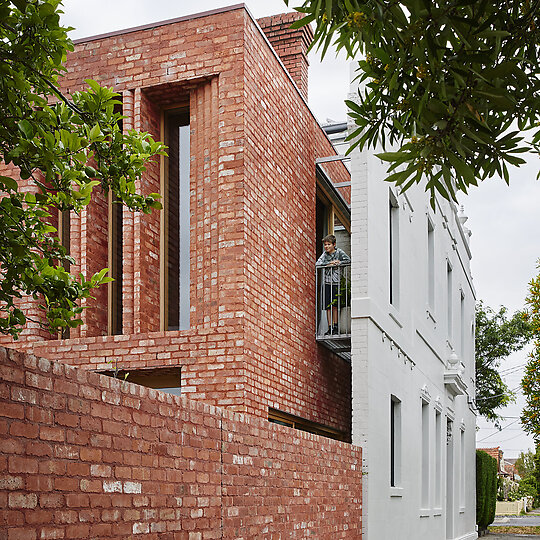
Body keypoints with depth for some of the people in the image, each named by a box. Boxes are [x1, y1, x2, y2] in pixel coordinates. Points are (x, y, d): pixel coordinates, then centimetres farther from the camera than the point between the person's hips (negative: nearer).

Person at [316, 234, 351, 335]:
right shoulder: (325, 254, 8)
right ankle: (330, 328, 5)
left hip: (336, 282, -3)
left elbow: (348, 260, -11)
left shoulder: (339, 252, 0)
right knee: (328, 307, 1)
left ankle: (336, 327, 6)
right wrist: (330, 263, -13)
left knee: (335, 306, -4)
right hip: (327, 283, 3)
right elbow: (317, 264, -3)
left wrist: (337, 263, -17)